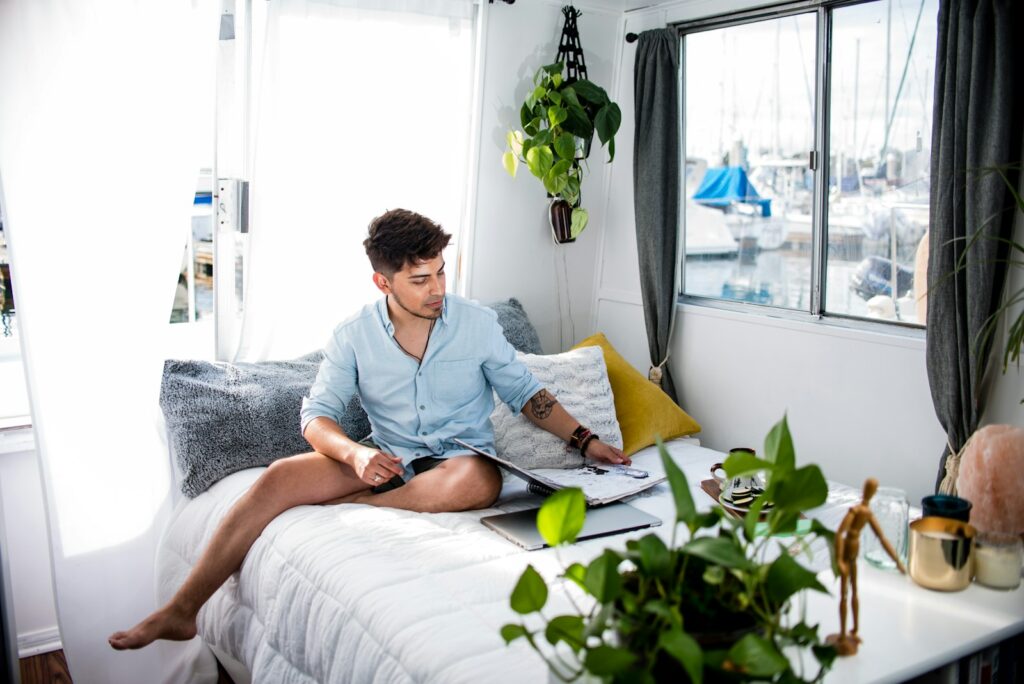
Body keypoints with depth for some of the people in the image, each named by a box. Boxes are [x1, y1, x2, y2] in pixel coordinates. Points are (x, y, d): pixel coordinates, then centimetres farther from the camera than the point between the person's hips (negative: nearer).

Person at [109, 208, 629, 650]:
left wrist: (585, 441, -7)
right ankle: (181, 611, -16)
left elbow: (524, 392, 4)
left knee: (479, 479, -39)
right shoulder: (353, 337, -3)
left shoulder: (477, 324, -4)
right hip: (385, 459, 1)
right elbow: (317, 414, -6)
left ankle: (348, 506, -23)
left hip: (458, 458, -1)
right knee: (279, 476, -22)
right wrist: (356, 453, -27)